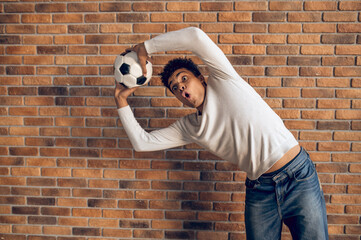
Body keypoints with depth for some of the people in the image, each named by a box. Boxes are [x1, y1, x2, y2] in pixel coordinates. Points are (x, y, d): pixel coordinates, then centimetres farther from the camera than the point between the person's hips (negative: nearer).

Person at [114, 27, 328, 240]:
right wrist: (122, 102, 8)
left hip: (298, 177, -4)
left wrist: (147, 47, -5)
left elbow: (196, 35, -14)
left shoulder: (224, 81, -2)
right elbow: (142, 142, 9)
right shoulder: (188, 127, 9)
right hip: (259, 191, 4)